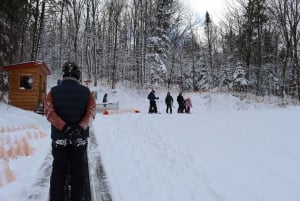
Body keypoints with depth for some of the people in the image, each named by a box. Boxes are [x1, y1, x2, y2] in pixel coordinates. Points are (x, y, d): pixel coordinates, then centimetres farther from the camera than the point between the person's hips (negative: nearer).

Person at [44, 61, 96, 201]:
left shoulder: (54, 91, -2)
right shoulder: (86, 92, -2)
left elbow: (49, 112, -13)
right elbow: (91, 112, -13)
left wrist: (63, 127, -20)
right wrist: (81, 127, -21)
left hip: (59, 137, 0)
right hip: (80, 138, 0)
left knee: (58, 171, 11)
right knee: (77, 171, 10)